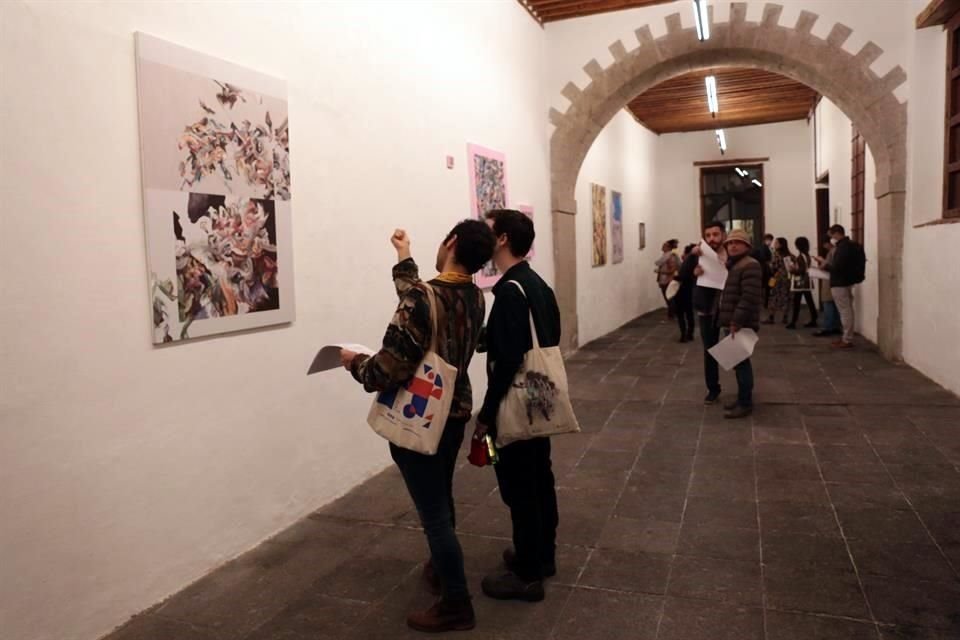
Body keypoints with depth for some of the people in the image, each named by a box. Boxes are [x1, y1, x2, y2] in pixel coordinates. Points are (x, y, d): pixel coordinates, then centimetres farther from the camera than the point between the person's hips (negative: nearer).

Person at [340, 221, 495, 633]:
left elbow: (388, 371, -27)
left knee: (432, 511, 4)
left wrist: (354, 362, -6)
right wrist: (403, 258, 27)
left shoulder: (423, 298, -27)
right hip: (456, 413, 8)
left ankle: (456, 605, 16)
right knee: (441, 500, 25)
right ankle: (441, 569, 44)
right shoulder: (476, 297, -3)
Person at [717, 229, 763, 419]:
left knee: (741, 362, -7)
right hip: (733, 323, 10)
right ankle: (743, 398, 23)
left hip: (741, 325, -10)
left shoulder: (750, 266, -14)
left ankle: (745, 404, -2)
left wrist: (737, 321, -24)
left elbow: (749, 298, -22)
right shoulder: (731, 265, 19)